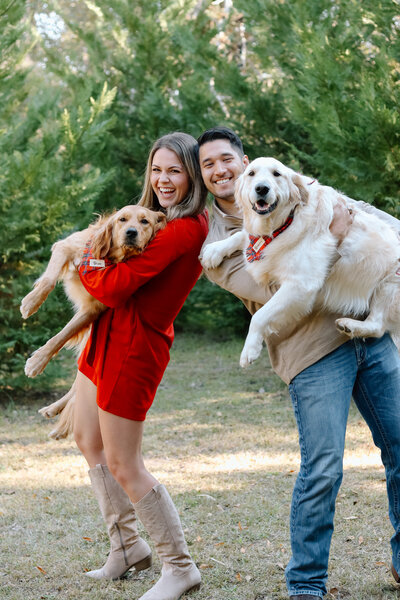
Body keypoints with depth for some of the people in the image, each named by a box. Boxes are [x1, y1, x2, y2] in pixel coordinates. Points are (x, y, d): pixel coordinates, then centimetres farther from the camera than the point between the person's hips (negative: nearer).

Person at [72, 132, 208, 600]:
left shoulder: (183, 230, -24)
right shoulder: (184, 222, 6)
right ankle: (126, 545, 33)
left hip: (132, 345, -10)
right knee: (87, 439, 22)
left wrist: (84, 269, -4)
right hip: (108, 334, 10)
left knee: (122, 466, -2)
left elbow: (116, 287, -25)